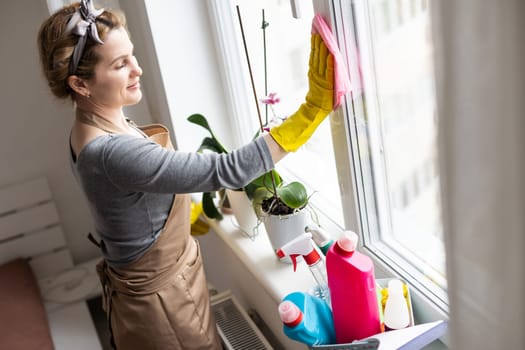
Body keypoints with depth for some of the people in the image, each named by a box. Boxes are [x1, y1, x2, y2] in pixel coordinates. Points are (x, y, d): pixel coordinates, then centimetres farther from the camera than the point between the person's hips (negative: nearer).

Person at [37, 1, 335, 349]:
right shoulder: (111, 152, -34)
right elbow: (227, 170, -38)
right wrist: (314, 107, -39)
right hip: (160, 301, -9)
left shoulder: (94, 129, -3)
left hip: (164, 278, 9)